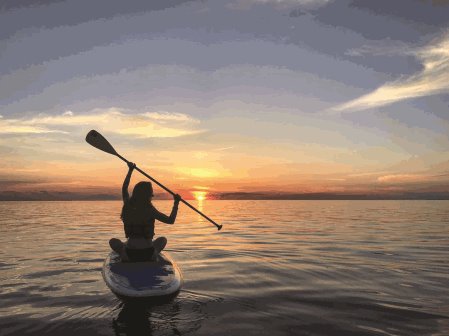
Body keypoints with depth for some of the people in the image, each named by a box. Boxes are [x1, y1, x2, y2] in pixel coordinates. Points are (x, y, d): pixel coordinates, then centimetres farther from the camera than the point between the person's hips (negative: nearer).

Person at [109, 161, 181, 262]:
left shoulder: (128, 206, 0)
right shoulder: (150, 210, -11)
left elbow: (124, 188, 18)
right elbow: (170, 220, -6)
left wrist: (130, 170, 25)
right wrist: (176, 203, 3)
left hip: (129, 253, 2)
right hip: (148, 253, -2)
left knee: (113, 241, 28)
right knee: (162, 239, 28)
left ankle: (125, 256, 24)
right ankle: (153, 255, 20)